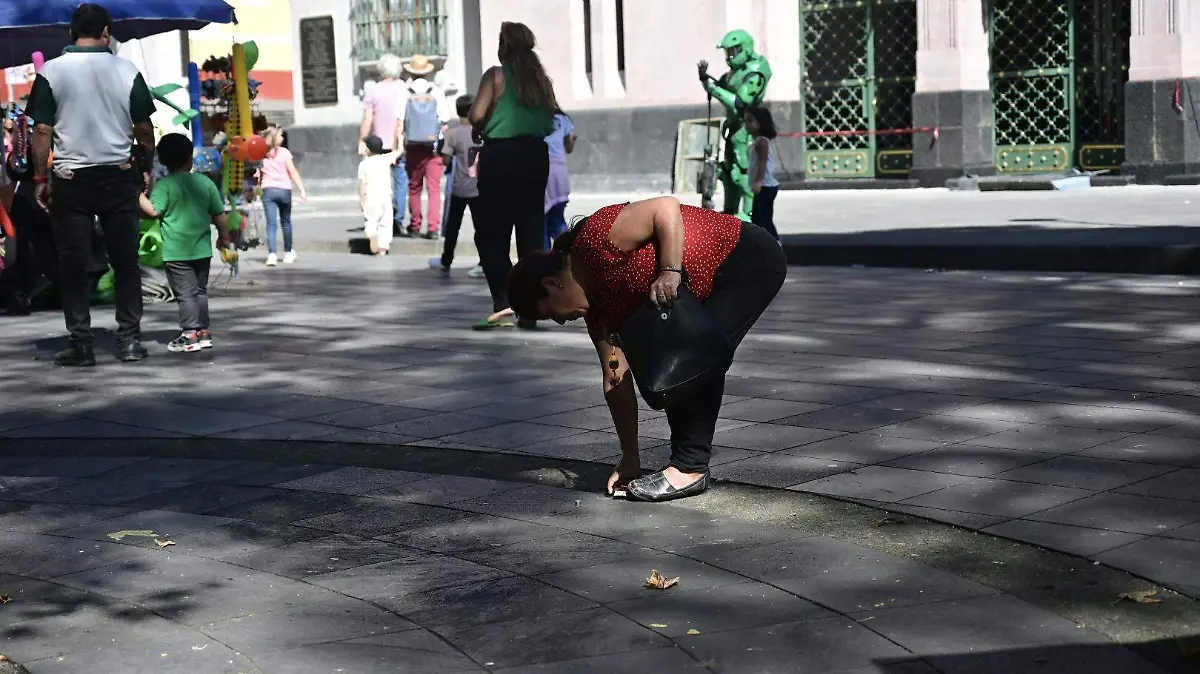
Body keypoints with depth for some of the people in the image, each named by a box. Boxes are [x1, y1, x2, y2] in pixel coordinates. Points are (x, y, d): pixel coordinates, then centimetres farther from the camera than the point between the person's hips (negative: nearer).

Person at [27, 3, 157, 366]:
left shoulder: (51, 71, -3)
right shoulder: (127, 71, -1)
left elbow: (43, 130, -5)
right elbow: (144, 129, 2)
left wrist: (40, 177, 2)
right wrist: (147, 169, 14)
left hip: (70, 179, -1)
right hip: (119, 176, 1)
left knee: (73, 262, 4)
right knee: (125, 260, 8)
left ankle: (81, 343, 5)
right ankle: (129, 340, 9)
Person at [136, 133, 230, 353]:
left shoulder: (164, 185, -9)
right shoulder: (205, 182, 3)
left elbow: (154, 211, -18)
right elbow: (220, 214, 6)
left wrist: (139, 195, -5)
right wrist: (224, 236, 19)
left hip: (176, 251, -4)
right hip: (202, 249, 4)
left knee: (186, 293, -3)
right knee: (200, 291, 15)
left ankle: (189, 335, -5)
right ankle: (203, 332, 19)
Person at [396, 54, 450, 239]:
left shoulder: (405, 93, -2)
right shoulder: (437, 92, -2)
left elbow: (399, 123, -6)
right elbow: (445, 123, -2)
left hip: (413, 147, 1)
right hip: (434, 147, -1)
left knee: (414, 188, 13)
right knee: (434, 188, 1)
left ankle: (415, 226, 19)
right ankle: (433, 227, -7)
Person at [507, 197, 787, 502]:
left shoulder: (596, 240, -23)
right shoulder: (596, 304, 3)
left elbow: (666, 207, -29)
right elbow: (616, 380, 5)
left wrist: (670, 271, -36)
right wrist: (630, 460, 5)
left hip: (751, 259, -10)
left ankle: (690, 468, -12)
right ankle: (686, 463, 8)